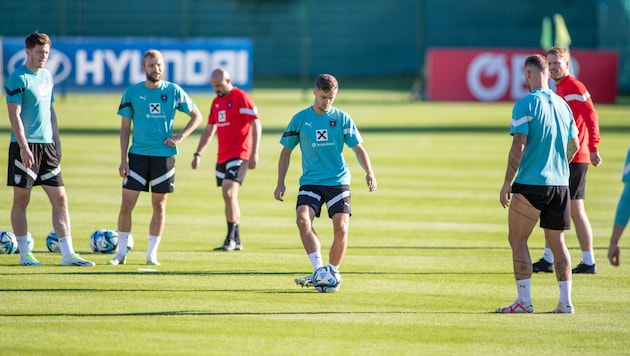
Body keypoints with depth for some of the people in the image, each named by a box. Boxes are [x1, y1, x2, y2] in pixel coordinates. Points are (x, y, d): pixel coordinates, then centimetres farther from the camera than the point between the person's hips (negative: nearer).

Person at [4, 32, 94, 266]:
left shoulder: (46, 76, 15)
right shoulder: (18, 79, -8)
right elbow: (14, 115, -14)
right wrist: (24, 147, -22)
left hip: (47, 145, 7)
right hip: (25, 145, -7)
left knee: (60, 200, 1)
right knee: (21, 200, 1)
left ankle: (68, 254, 0)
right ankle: (25, 254, 7)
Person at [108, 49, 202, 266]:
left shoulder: (173, 92, 2)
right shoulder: (132, 93, 1)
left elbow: (196, 116, 11)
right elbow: (125, 128, 4)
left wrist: (180, 137, -4)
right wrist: (123, 159, -2)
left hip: (164, 155, 0)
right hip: (138, 154, 0)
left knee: (159, 206, 5)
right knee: (127, 204, -5)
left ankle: (152, 254, 14)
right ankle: (121, 252, 5)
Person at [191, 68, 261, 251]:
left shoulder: (241, 98, -8)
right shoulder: (216, 102, 16)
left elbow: (256, 124, -12)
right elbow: (209, 130, 25)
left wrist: (254, 153, -18)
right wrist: (198, 154, 21)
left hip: (239, 155, -8)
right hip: (222, 156, 8)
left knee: (229, 193, -18)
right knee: (229, 197, 9)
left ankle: (231, 239, -14)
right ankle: (237, 241, 16)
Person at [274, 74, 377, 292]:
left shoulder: (342, 118, 3)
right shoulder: (300, 119, 3)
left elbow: (358, 149, 4)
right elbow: (286, 151, 10)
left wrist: (369, 172, -12)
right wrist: (281, 183, 3)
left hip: (338, 182, 0)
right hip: (310, 182, 0)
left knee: (341, 228, -13)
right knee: (303, 219, -25)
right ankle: (318, 270, -24)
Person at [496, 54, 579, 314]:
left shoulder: (525, 105, -10)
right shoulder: (562, 105, 9)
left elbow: (519, 145, -16)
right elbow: (574, 145, 16)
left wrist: (507, 182, -11)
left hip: (531, 184, -6)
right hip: (560, 184, 6)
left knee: (517, 240, 4)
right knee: (557, 242, 11)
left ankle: (524, 300, -2)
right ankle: (565, 300, 7)